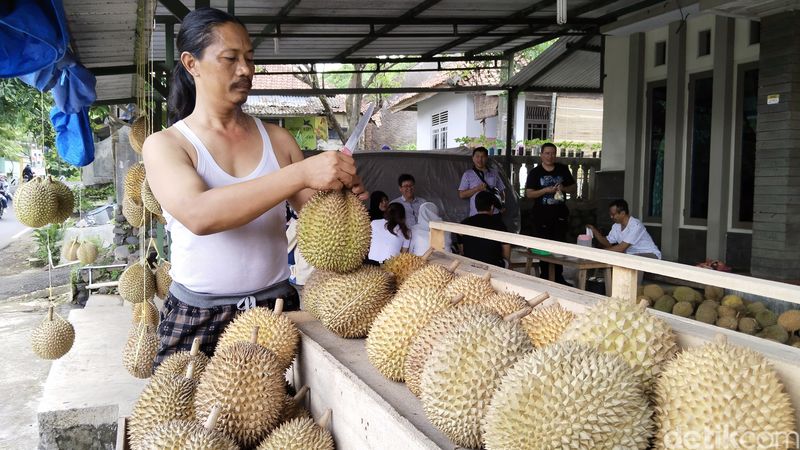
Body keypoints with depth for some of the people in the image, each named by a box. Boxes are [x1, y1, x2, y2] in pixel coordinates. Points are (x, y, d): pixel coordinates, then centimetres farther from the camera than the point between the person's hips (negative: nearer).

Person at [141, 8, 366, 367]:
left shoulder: (277, 139, 6)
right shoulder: (164, 144, -5)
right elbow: (198, 215, -24)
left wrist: (342, 194, -16)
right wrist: (302, 172, -30)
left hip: (277, 306, 3)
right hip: (197, 319, -2)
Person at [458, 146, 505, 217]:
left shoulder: (494, 173, 16)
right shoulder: (468, 174, 7)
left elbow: (502, 191, 21)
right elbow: (461, 195, 1)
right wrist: (477, 189, -10)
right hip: (476, 214, -3)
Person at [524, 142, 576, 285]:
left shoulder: (563, 169, 8)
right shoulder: (535, 172, -1)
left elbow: (574, 188, 12)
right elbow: (528, 193, -6)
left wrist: (563, 188, -9)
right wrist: (546, 190, -18)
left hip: (560, 215, 3)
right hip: (542, 216, -3)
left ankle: (559, 277, 17)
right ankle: (544, 277, 12)